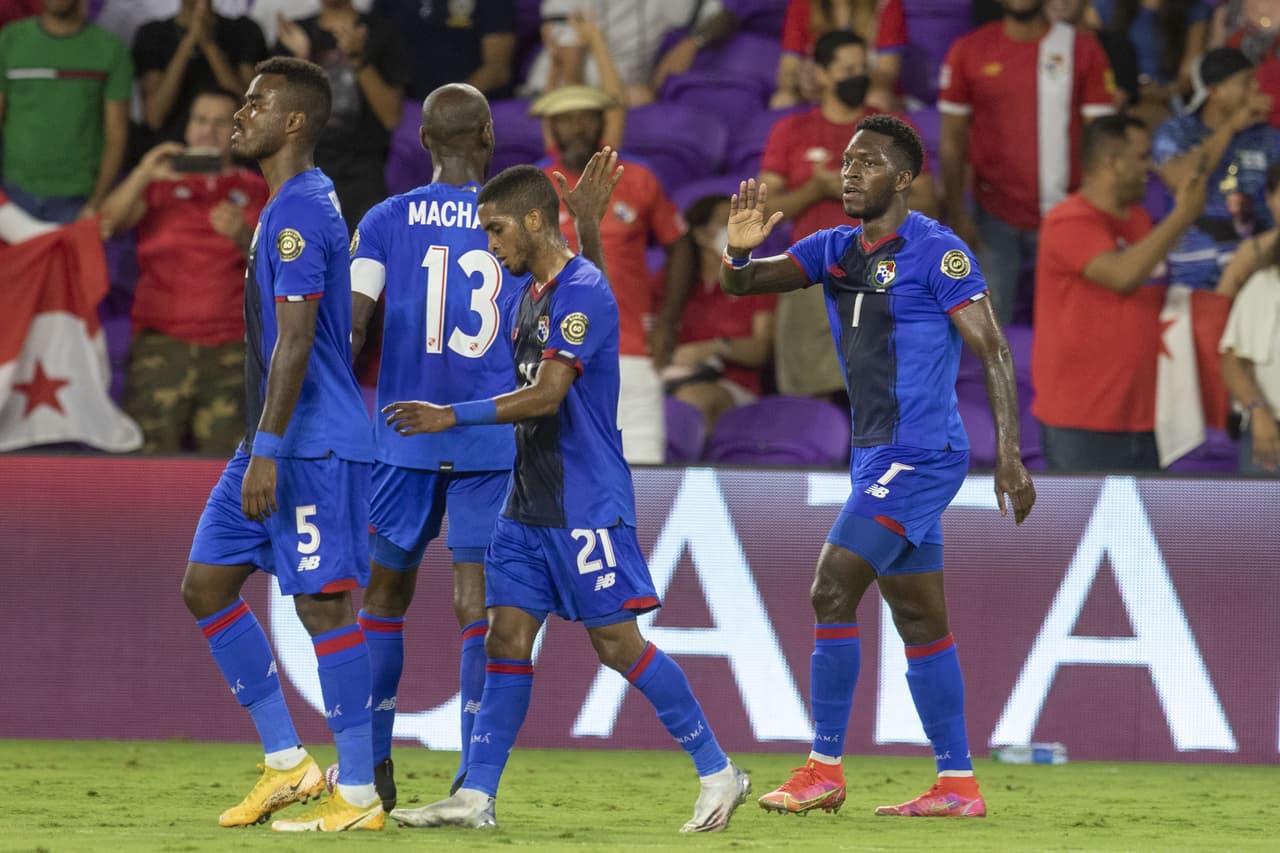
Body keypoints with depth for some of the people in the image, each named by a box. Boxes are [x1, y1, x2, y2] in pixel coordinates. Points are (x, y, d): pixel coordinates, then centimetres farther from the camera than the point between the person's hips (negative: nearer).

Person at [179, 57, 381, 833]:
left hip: (315, 447, -11)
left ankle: (359, 796, 0)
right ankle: (288, 763, 15)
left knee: (323, 604, -6)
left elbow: (295, 341, -22)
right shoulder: (293, 203, 16)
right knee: (207, 587, 10)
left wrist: (267, 452, -23)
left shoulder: (300, 210, -16)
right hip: (275, 445, 11)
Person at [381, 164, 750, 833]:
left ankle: (718, 773, 3)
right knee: (507, 635, 3)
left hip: (587, 504, -9)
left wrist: (452, 416, -22)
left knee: (616, 641, -7)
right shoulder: (529, 293, 14)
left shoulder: (583, 290, -15)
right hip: (528, 502, 9)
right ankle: (476, 797, 2)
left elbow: (548, 395, -23)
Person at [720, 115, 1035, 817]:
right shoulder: (835, 250, 11)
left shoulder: (937, 252, -11)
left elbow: (992, 352, -13)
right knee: (920, 621, 10)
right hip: (877, 456, 8)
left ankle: (825, 768, -10)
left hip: (921, 456, -8)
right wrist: (739, 250, -19)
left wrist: (1010, 457, -18)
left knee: (832, 590, -15)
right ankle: (958, 785, 14)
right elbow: (740, 284, 6)